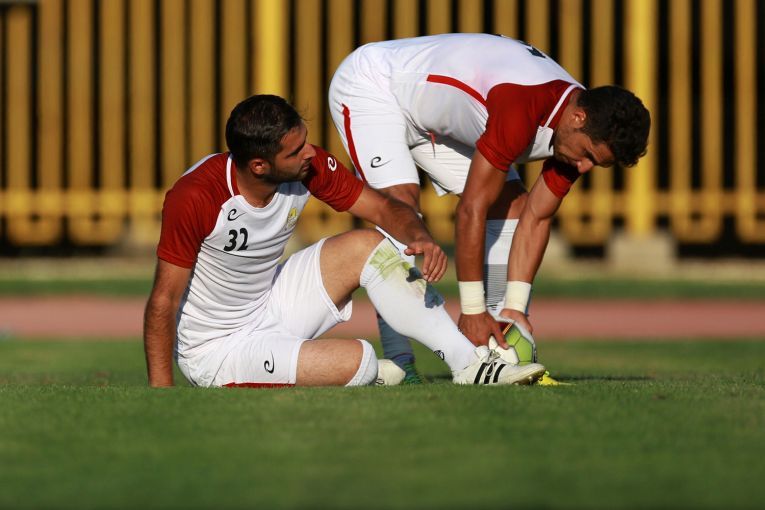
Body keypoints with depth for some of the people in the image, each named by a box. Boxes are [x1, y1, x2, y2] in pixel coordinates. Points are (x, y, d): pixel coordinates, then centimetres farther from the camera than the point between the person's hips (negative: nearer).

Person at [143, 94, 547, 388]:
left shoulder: (309, 166, -13)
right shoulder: (195, 198, -30)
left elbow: (384, 209, -4)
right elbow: (164, 299, -25)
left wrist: (421, 239, -26)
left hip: (271, 302, 7)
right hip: (214, 349, -7)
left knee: (366, 247, -9)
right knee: (356, 361, -27)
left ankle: (469, 364, -5)